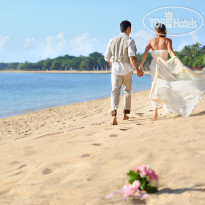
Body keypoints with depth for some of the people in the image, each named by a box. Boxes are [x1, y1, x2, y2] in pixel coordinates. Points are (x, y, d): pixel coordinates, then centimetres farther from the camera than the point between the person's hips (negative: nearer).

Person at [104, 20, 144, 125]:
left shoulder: (112, 41, 6)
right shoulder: (129, 41, -7)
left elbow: (107, 57, 11)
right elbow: (132, 57, -18)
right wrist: (137, 70, -11)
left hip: (115, 69, 2)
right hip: (127, 70, -2)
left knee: (115, 92, -1)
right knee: (127, 92, 17)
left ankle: (114, 115, -21)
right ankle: (125, 114, 26)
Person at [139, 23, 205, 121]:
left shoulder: (151, 41, 5)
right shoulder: (167, 40, -2)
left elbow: (145, 54, -5)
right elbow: (171, 52, -18)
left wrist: (140, 67, -8)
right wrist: (180, 63, -27)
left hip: (154, 66, 2)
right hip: (164, 65, -2)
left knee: (156, 88, 3)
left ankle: (156, 112, -10)